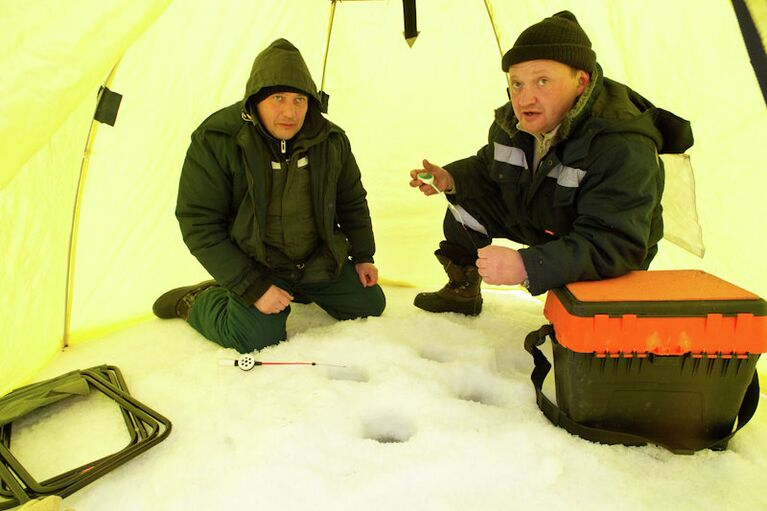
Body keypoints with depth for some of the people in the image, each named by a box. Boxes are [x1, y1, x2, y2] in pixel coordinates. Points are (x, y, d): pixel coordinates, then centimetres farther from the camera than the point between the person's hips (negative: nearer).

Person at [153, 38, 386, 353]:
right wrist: (252, 287, -23)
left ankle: (301, 289, 33)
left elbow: (352, 200, 7)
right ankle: (196, 301, 10)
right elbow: (199, 225, -20)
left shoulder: (331, 140, -9)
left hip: (319, 259, 5)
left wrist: (363, 255, 8)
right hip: (255, 265, -4)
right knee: (259, 338, -21)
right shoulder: (215, 141, -22)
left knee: (370, 305, 10)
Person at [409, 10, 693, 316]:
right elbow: (487, 168, 8)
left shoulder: (623, 147, -37)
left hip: (609, 264, -6)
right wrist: (450, 179, -13)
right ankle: (463, 290, 20)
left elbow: (614, 246, -42)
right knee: (467, 200, -2)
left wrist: (528, 266, -53)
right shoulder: (512, 122, -13)